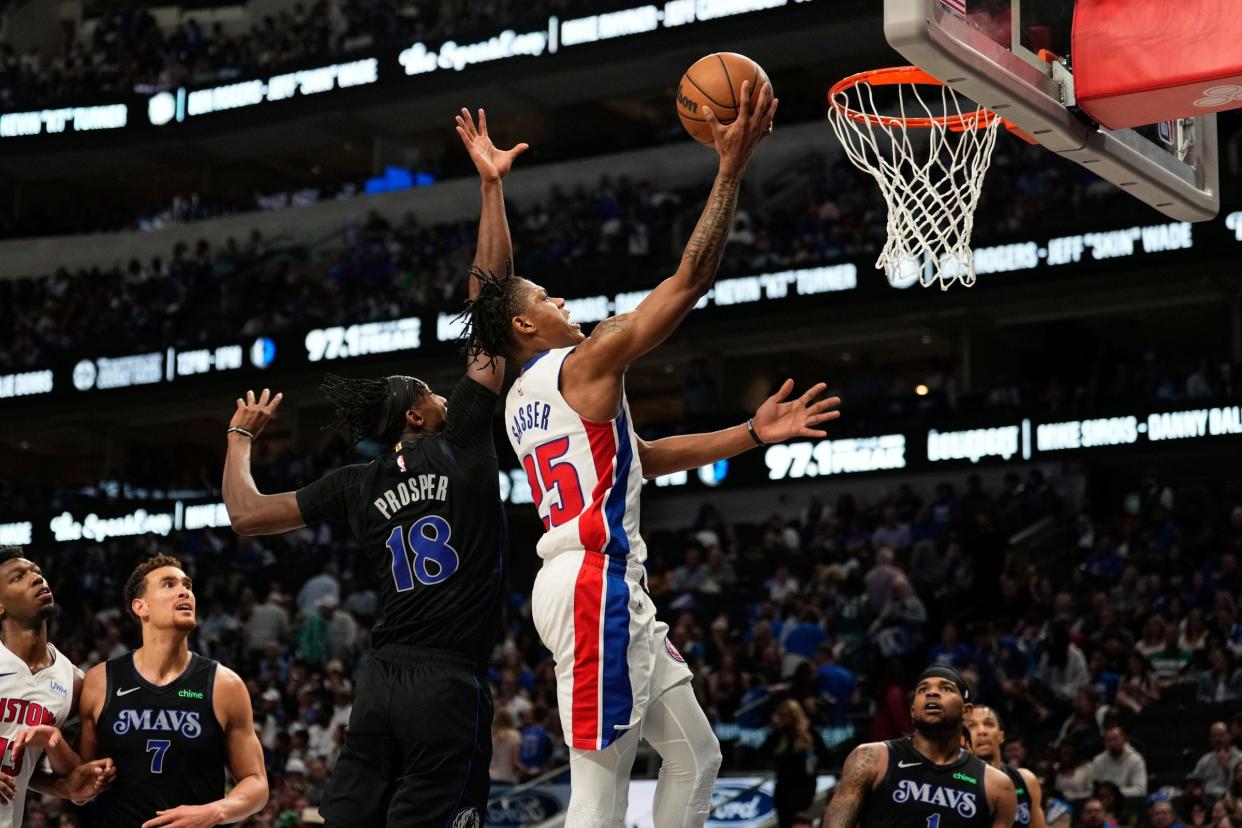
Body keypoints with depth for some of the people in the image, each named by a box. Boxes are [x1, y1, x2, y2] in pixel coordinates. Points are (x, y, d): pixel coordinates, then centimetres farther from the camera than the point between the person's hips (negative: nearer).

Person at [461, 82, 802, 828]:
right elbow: (690, 281, -11)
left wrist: (752, 436, 22)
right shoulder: (584, 364, -5)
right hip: (594, 582, -10)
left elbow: (644, 457, 26)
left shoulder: (524, 400, 22)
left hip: (608, 587, 10)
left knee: (696, 757, 16)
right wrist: (733, 166, -6)